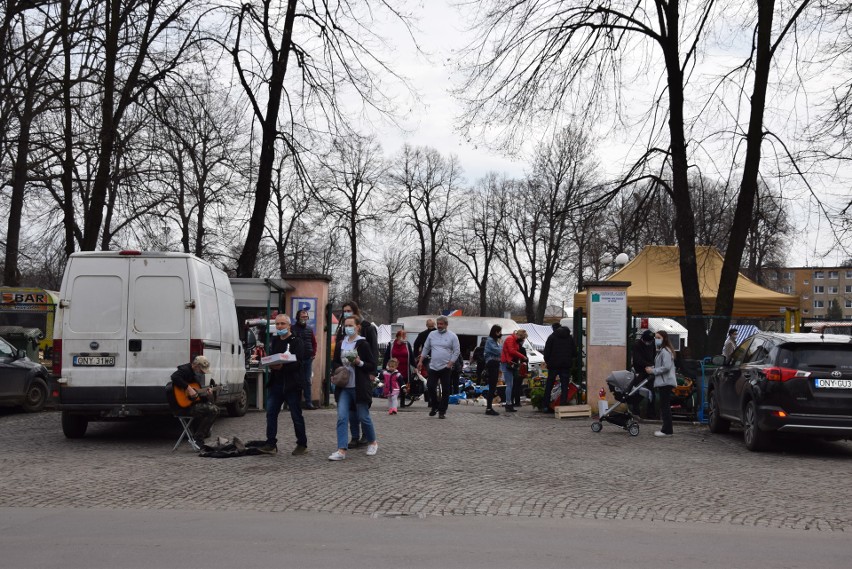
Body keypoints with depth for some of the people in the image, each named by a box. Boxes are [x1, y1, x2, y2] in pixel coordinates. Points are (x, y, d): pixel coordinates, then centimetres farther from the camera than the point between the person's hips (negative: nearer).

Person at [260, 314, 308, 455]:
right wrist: (271, 365, -8)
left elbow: (298, 362, -15)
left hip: (292, 385, -6)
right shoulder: (274, 341, 15)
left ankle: (302, 444, 13)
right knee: (271, 413, 0)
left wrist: (283, 366, -28)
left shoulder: (296, 341, -5)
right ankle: (271, 444, 4)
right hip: (275, 384, 6)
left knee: (296, 416, 3)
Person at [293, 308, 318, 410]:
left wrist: (313, 353, 2)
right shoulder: (293, 329, -2)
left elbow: (314, 342, 13)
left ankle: (309, 402, 7)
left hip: (308, 359, 3)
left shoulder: (309, 329, 10)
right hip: (296, 359, -3)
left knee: (307, 381, 6)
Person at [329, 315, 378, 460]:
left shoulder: (363, 344, -6)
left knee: (363, 417, 7)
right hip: (344, 387, 4)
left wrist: (360, 363, -20)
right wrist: (339, 368, -2)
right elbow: (334, 362, 19)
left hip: (360, 387, -4)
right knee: (342, 417, -7)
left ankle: (372, 442, 30)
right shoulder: (340, 344, 8)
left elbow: (372, 366, -4)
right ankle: (341, 450, -9)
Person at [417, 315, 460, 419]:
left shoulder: (452, 336, -1)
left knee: (445, 390, -1)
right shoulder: (432, 334, 9)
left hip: (446, 368, -3)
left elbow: (457, 351, -2)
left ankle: (442, 411, 7)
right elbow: (426, 348, 15)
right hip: (433, 367, 3)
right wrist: (421, 361, 10)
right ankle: (435, 406, 20)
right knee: (430, 386, -2)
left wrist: (450, 364, -10)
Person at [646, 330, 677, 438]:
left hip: (666, 382, -11)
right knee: (664, 406, 13)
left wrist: (653, 371, -15)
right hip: (662, 382, 11)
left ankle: (667, 430, -7)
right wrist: (652, 368, 10)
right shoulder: (661, 351, 20)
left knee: (665, 406, -9)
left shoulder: (665, 351, -13)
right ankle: (667, 429, 18)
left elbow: (666, 367, -21)